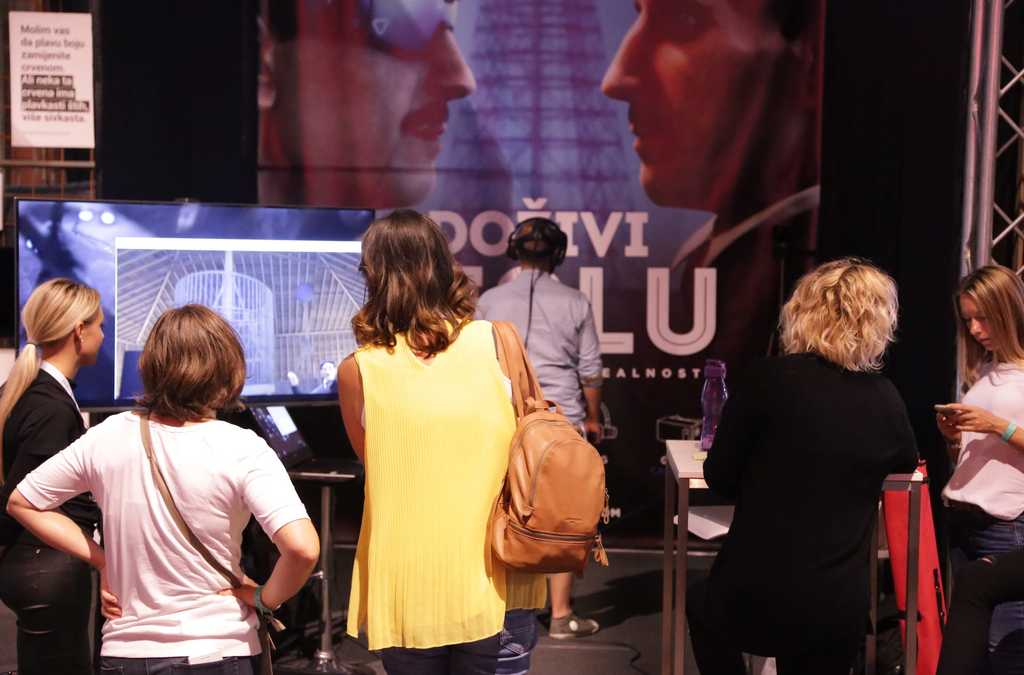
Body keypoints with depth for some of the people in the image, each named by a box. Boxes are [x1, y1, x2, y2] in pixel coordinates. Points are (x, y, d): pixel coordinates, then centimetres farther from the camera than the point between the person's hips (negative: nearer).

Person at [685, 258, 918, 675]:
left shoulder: (769, 378, -10)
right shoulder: (887, 401, 0)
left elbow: (719, 478, -2)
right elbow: (906, 465, 22)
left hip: (756, 598, -2)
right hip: (839, 609, 3)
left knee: (700, 603, 31)